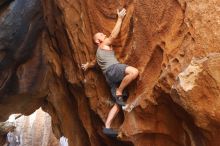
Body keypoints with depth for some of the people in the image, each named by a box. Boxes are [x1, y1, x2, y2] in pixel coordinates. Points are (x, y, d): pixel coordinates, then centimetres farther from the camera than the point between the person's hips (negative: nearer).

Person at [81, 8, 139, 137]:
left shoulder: (99, 53, 37)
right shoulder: (104, 45, 14)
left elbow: (94, 62, 55)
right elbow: (114, 35, 0)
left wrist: (87, 66, 78)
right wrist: (120, 18, 6)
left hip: (110, 77, 9)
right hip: (112, 69, -9)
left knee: (118, 104, -1)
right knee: (134, 72, -33)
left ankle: (107, 127, -8)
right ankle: (119, 92, -20)